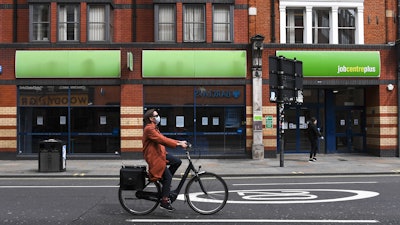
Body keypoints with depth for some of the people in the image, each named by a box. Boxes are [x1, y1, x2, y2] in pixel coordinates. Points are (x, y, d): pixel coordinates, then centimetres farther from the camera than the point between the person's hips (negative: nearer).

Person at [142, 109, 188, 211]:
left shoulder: (153, 128, 17)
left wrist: (180, 142, 4)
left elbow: (163, 138, 13)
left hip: (160, 153, 9)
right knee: (168, 176, -10)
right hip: (154, 157, -9)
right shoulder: (149, 129, -17)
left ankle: (165, 181, 12)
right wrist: (178, 144, -27)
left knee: (177, 162, 0)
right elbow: (162, 140, -26)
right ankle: (164, 201, -3)